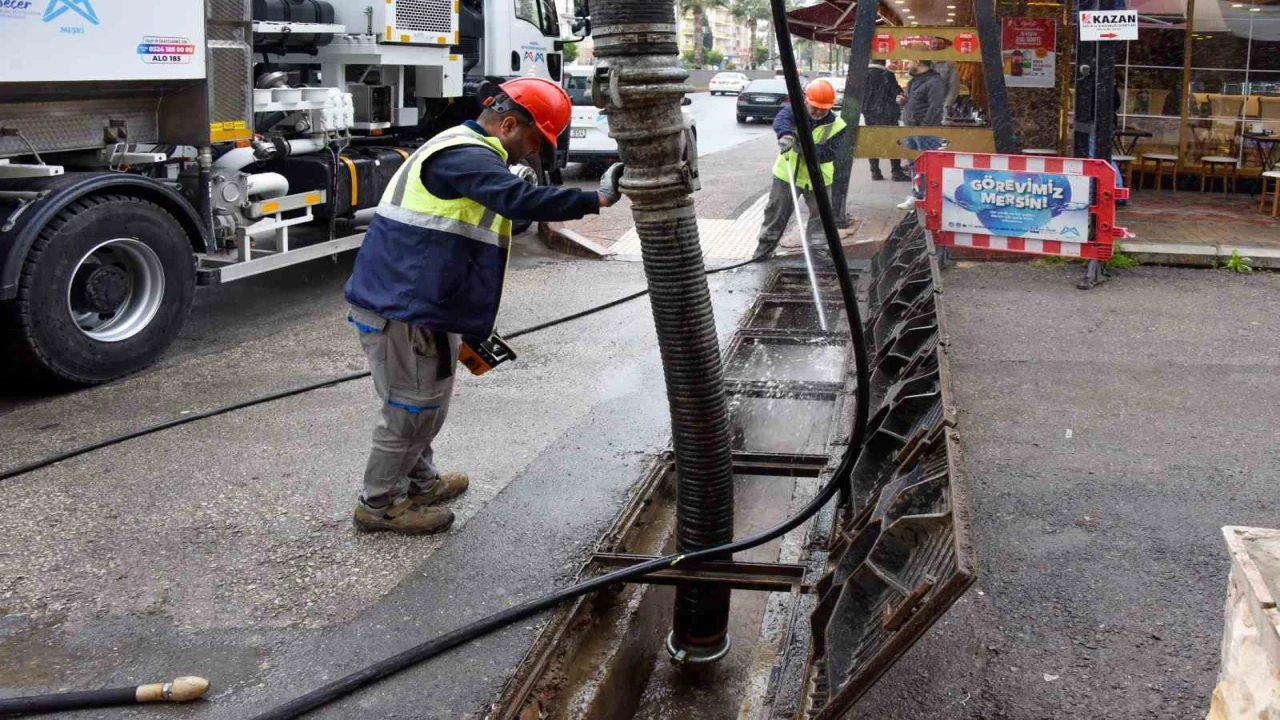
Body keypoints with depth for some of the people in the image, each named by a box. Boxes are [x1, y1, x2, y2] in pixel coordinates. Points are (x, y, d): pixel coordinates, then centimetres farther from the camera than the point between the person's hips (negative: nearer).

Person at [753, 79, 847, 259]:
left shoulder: (836, 125, -13)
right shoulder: (796, 111, -13)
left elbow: (830, 153, -21)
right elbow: (781, 120, -36)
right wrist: (786, 135, -59)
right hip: (787, 173, 0)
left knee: (820, 215, 5)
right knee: (776, 213, 10)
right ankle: (763, 250, 23)